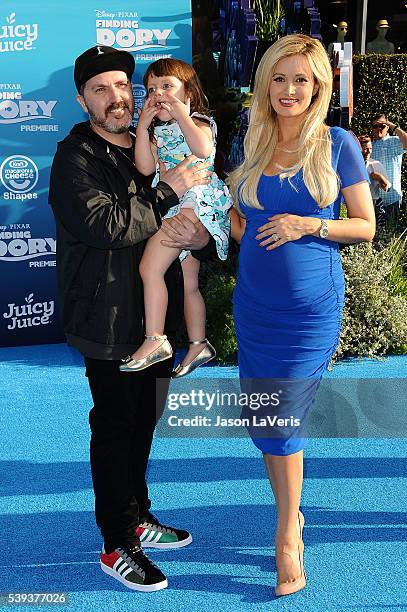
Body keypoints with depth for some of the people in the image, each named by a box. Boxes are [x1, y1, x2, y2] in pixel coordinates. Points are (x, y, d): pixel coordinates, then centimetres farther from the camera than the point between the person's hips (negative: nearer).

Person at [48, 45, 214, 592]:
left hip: (155, 317, 7)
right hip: (111, 322, -7)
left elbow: (206, 220, 14)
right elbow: (102, 223, -26)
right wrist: (169, 192, -21)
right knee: (115, 429, 2)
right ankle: (117, 546, 16)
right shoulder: (76, 158, -9)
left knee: (143, 422, 18)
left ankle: (138, 516, 36)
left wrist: (202, 236, -10)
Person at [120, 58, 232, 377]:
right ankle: (199, 345, 25)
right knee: (189, 283, 14)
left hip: (198, 199, -9)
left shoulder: (199, 121, -3)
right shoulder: (158, 132, 17)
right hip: (173, 205, 9)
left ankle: (155, 339, -14)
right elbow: (146, 168, 2)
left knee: (150, 266, -19)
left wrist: (181, 112, -18)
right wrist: (143, 126, -2)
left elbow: (203, 149, -27)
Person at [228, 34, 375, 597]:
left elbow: (366, 226, -1)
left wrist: (310, 225, -16)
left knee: (282, 421, -2)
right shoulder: (252, 146, 8)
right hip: (255, 301, 4)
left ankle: (286, 537, 18)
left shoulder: (338, 144, -3)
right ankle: (293, 516, 31)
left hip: (311, 304, -4)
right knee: (261, 420, 9)